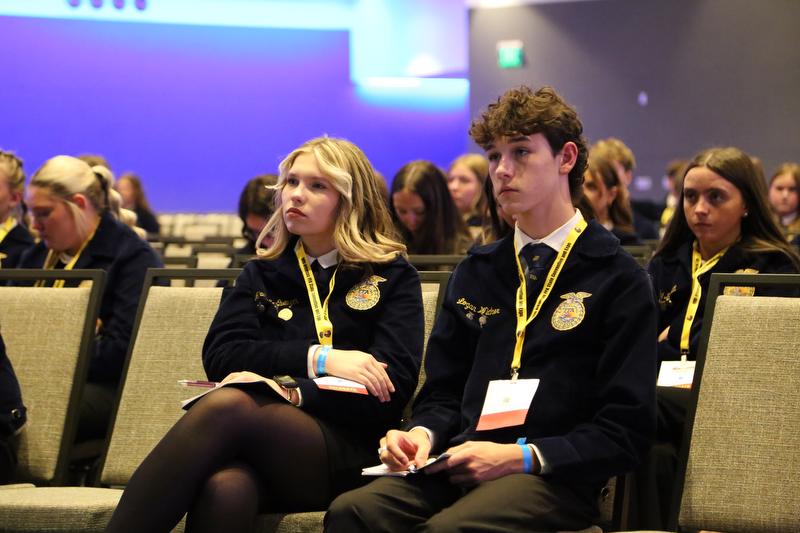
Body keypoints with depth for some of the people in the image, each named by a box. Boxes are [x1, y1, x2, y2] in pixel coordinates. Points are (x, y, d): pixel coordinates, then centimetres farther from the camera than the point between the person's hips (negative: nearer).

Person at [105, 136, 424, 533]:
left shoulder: (392, 277, 14)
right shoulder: (262, 274, 24)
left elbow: (393, 385, -2)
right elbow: (220, 356, 6)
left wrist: (293, 393, -14)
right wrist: (318, 358, -7)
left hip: (347, 452, -2)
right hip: (263, 435, 2)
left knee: (229, 403, -36)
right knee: (224, 486, -40)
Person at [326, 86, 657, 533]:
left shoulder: (619, 281, 3)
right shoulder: (475, 273, 21)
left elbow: (625, 432, -3)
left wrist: (521, 457, -15)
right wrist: (424, 433, 0)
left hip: (554, 478, -5)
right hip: (461, 463, 5)